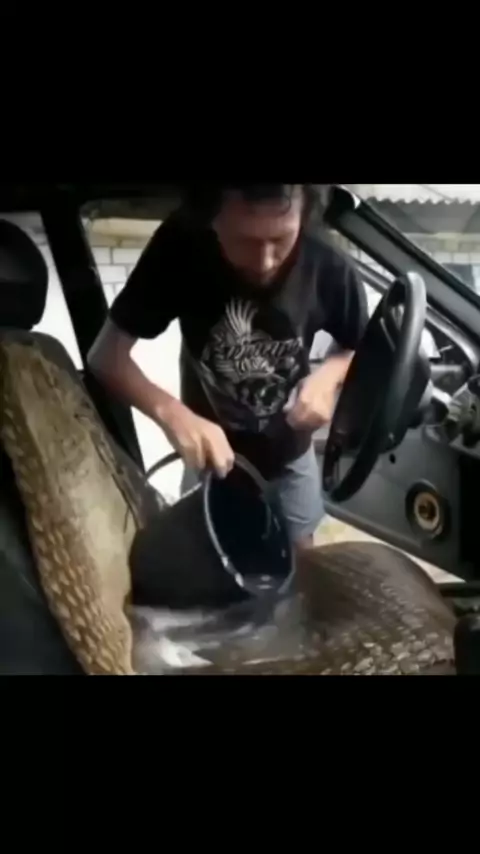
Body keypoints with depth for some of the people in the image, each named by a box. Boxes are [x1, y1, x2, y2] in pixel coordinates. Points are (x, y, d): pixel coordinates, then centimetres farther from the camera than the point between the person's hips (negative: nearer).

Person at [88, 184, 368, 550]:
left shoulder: (327, 266, -26)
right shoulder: (181, 247, -29)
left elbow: (361, 348, -6)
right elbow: (106, 355, -26)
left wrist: (329, 375, -28)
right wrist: (171, 412, -43)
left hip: (289, 452, 1)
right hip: (212, 451, -1)